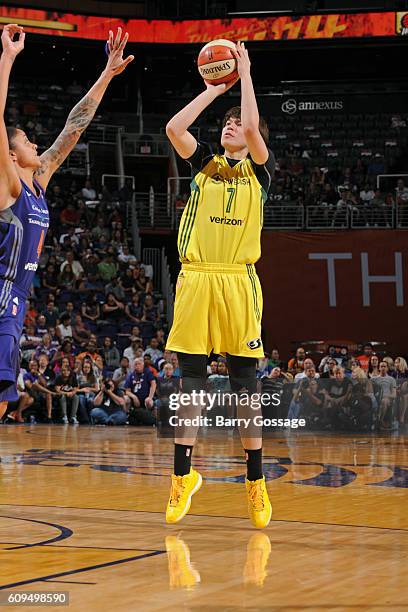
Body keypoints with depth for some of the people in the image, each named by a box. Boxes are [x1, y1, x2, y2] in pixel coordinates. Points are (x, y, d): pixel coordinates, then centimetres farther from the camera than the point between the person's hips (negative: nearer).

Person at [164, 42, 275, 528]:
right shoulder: (204, 165, 15)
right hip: (195, 280, 2)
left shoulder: (259, 170, 9)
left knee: (244, 385, 1)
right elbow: (174, 128, 0)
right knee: (190, 381, 3)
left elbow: (252, 128, -10)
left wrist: (245, 75, 0)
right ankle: (183, 474, 9)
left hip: (238, 282, -2)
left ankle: (255, 482, 8)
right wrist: (215, 89, 7)